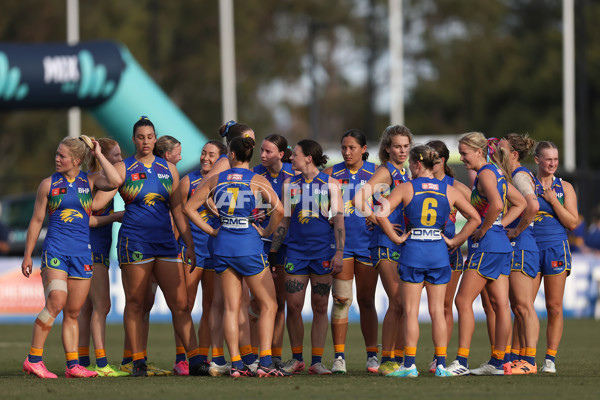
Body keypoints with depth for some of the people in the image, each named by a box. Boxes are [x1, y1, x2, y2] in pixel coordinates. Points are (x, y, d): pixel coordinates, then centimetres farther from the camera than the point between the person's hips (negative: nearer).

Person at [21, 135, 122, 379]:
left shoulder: (89, 181, 8)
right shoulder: (49, 184, 5)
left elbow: (115, 182, -13)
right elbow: (36, 221, 9)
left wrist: (98, 155, -3)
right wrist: (27, 255, 7)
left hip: (82, 253, 3)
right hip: (55, 249, -3)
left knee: (73, 312, 5)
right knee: (56, 303, -18)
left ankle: (73, 365, 7)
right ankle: (33, 359, -13)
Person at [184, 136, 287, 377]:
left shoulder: (216, 180, 5)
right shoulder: (257, 181, -5)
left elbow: (189, 208, 7)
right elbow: (278, 209, -18)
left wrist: (211, 231, 11)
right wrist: (267, 231, -2)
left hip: (223, 246, 4)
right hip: (249, 246, -4)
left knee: (231, 307, 7)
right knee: (268, 304, 5)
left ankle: (236, 364, 1)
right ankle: (265, 362, -6)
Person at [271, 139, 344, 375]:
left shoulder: (330, 184, 1)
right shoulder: (289, 184, 10)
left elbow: (339, 220, -1)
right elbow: (284, 220, 15)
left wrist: (339, 253, -9)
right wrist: (272, 251, 11)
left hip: (323, 251, -2)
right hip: (296, 250, 3)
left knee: (320, 307, 0)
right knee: (293, 306, -3)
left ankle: (317, 362, 3)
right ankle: (296, 359, 10)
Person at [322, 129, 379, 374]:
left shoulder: (375, 173, 3)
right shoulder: (331, 174, 6)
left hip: (367, 242, 0)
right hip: (340, 241, 0)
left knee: (366, 300, 4)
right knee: (341, 299, -6)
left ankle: (372, 355, 10)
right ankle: (339, 357, -4)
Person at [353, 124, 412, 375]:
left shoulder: (405, 173, 15)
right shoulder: (385, 171, -9)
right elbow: (359, 199, -22)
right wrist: (379, 222, -17)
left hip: (406, 242, 8)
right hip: (386, 242, -8)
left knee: (405, 304, 6)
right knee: (397, 303, -13)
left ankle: (398, 359, 12)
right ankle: (386, 361, -8)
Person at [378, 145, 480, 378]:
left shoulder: (406, 189, -3)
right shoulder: (449, 191, 6)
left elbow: (381, 214, -13)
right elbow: (475, 218, 7)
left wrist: (396, 238, -4)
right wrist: (454, 241, 9)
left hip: (413, 253, -3)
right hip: (439, 253, 3)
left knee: (411, 311, 0)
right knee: (437, 311, 6)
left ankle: (409, 365, -2)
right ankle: (441, 364, 5)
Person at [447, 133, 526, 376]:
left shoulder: (485, 174, -12)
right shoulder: (496, 173, 16)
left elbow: (497, 204, -29)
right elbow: (520, 203, 22)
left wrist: (483, 230, -17)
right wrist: (500, 225, 12)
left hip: (486, 245, -10)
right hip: (501, 244, 10)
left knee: (464, 301, -7)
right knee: (500, 304, 8)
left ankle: (461, 362, -9)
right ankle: (497, 363, 12)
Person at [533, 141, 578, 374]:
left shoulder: (565, 188, 6)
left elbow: (572, 223, 0)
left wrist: (553, 200, -9)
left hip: (555, 248, 0)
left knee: (554, 307, -1)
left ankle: (550, 359, 4)